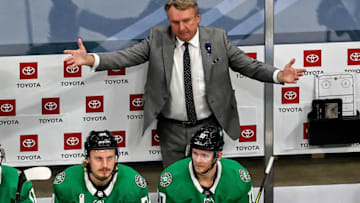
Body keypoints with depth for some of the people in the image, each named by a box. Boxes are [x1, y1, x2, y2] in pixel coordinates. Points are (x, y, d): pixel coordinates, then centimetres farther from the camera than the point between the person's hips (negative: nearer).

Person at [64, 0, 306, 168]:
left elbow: (247, 64, -3)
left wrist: (278, 75, -19)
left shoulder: (217, 38, -3)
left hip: (207, 126, 0)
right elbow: (127, 57, -9)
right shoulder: (158, 37, -3)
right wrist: (91, 60, -23)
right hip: (171, 130, 1)